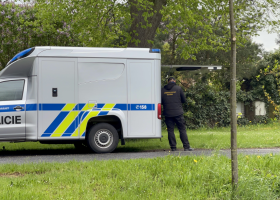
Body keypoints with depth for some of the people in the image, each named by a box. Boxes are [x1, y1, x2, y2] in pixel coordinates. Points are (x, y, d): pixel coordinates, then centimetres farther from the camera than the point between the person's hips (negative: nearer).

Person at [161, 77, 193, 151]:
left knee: (170, 130, 5)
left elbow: (161, 102, 6)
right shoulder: (178, 88, -2)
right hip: (178, 112, -1)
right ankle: (186, 146, 1)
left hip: (168, 113, 1)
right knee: (182, 129, 3)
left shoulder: (163, 90, 3)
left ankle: (173, 147, 3)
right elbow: (184, 100, 4)